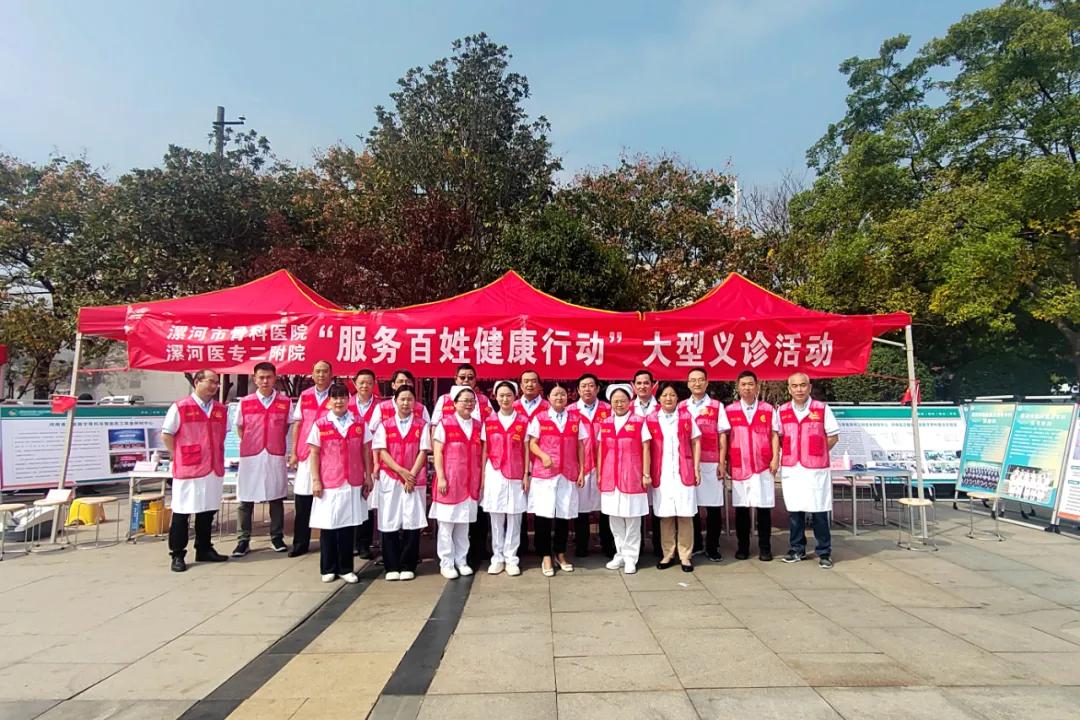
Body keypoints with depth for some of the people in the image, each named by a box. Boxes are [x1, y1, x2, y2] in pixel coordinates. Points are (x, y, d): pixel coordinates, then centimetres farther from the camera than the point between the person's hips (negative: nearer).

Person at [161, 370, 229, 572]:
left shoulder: (221, 409, 10)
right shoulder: (180, 407, -7)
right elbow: (166, 435, -4)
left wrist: (219, 458, 13)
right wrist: (180, 456, -3)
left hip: (215, 469, 6)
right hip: (188, 470, -5)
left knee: (208, 511, 13)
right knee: (181, 512, 3)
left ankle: (204, 550, 25)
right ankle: (177, 555, 12)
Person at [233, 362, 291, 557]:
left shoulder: (285, 402, 0)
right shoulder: (244, 402, 1)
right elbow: (239, 427, 13)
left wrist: (276, 443, 7)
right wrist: (249, 444, 8)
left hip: (276, 456, 0)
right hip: (250, 456, 0)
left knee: (276, 498, 8)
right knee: (245, 500, 4)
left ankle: (277, 537, 20)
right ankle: (243, 540, 15)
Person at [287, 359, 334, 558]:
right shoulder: (304, 396, 9)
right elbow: (297, 424, 10)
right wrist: (293, 452, 5)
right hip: (305, 454, 3)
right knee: (302, 504, 8)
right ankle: (300, 543, 19)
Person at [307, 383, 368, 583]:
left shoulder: (359, 424, 4)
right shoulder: (320, 424, 0)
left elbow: (365, 452, 8)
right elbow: (314, 454, 1)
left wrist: (368, 477, 5)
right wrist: (315, 480, -4)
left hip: (353, 483, 1)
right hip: (329, 484, -1)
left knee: (348, 525, 6)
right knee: (328, 526, 7)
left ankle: (346, 568, 18)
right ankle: (328, 569, 21)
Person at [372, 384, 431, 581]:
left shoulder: (422, 425, 6)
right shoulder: (385, 425, 7)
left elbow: (423, 452, 0)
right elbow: (382, 452, -1)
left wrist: (412, 475, -11)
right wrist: (402, 471, -10)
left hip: (415, 479, 0)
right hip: (390, 479, 1)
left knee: (412, 522, -1)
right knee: (389, 522, 1)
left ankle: (408, 566, 10)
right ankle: (392, 567, 11)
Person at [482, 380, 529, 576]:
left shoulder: (523, 421, 3)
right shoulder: (489, 421, 5)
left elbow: (526, 450, 3)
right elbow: (485, 450, 6)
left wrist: (526, 475, -1)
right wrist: (482, 475, 1)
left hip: (516, 475, -1)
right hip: (494, 474, 1)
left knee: (514, 518, 3)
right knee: (496, 517, 6)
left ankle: (511, 559, 13)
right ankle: (497, 558, 17)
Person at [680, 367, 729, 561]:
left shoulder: (716, 406, 5)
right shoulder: (681, 407, 9)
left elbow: (722, 436, 4)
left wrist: (722, 463, -3)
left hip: (711, 464, -1)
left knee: (713, 506, 2)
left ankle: (712, 547, 15)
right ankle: (694, 544, 23)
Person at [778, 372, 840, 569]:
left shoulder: (822, 409, 0)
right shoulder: (781, 411, 6)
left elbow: (833, 436, 5)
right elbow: (778, 437, 15)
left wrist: (817, 453, 1)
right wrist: (791, 453, 5)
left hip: (816, 468, -2)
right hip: (790, 469, 2)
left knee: (819, 511, 1)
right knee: (794, 509, 8)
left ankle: (824, 552, 14)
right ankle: (796, 549, 20)